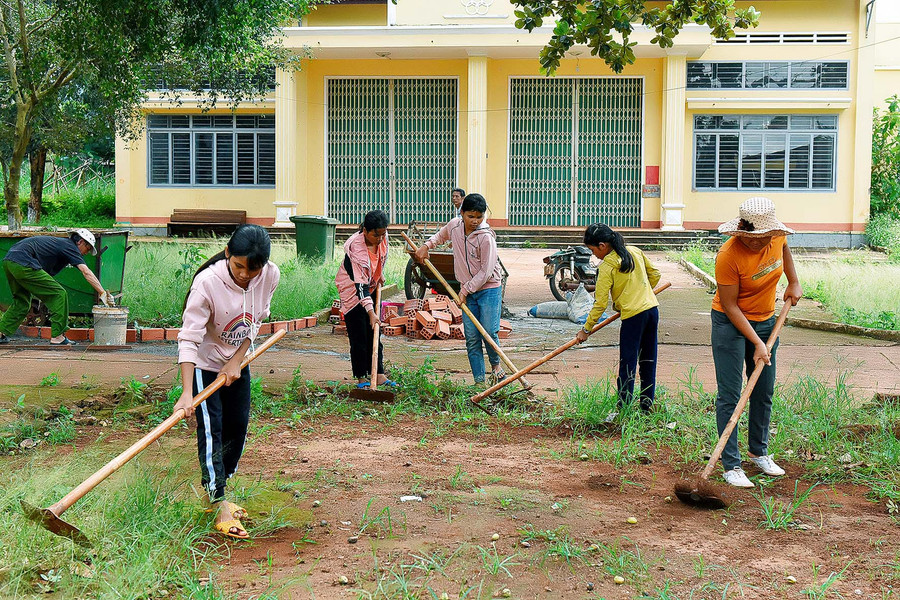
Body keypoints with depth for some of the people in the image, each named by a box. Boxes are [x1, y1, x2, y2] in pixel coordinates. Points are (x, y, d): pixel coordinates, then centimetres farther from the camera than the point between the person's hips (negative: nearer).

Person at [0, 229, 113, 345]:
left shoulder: (59, 242, 27)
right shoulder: (69, 246, -1)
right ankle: (57, 337, -3)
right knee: (59, 294, -4)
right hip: (23, 264, -10)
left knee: (21, 301, 25)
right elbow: (86, 272, -11)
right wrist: (103, 293, -14)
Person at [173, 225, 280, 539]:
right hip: (204, 363, -5)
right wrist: (186, 393, -36)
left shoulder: (270, 276, -17)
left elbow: (255, 321, -2)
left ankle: (214, 491, 28)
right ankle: (220, 509, -9)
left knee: (238, 426, 9)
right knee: (211, 430, -11)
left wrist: (237, 361, -11)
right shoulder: (207, 282, -31)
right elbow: (189, 339, -31)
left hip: (238, 362, 5)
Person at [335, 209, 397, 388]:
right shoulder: (356, 248, -33)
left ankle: (379, 375, 8)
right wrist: (371, 312, -36)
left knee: (374, 333, 6)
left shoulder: (382, 236, -14)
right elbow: (360, 284, -34)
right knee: (359, 336, -6)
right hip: (352, 291, -6)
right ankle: (361, 378, 3)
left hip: (371, 288, 6)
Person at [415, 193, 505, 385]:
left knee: (489, 332, -13)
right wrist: (426, 246, 12)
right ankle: (479, 380, 5)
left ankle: (496, 364, 18)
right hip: (467, 291, 5)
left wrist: (466, 290, -13)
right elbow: (441, 235, 26)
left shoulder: (486, 237, -18)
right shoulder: (455, 225, 0)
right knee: (471, 338, 0)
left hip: (488, 288, -5)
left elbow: (486, 271, -17)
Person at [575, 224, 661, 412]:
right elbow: (655, 274, 18)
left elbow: (600, 304, -10)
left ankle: (624, 408, 2)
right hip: (652, 308, 7)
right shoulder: (635, 252, 8)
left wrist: (586, 329, -2)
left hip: (633, 315, -7)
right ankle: (647, 405, 22)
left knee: (628, 363, 0)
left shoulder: (606, 267, -10)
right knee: (648, 361, 14)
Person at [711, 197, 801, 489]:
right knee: (729, 396, -6)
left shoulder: (777, 237, -10)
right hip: (731, 324, -6)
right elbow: (730, 306, -21)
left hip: (766, 321, 6)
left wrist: (793, 282, 14)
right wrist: (757, 343, -21)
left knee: (764, 393, 14)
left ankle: (759, 453, 31)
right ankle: (731, 465, 0)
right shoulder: (728, 256, -27)